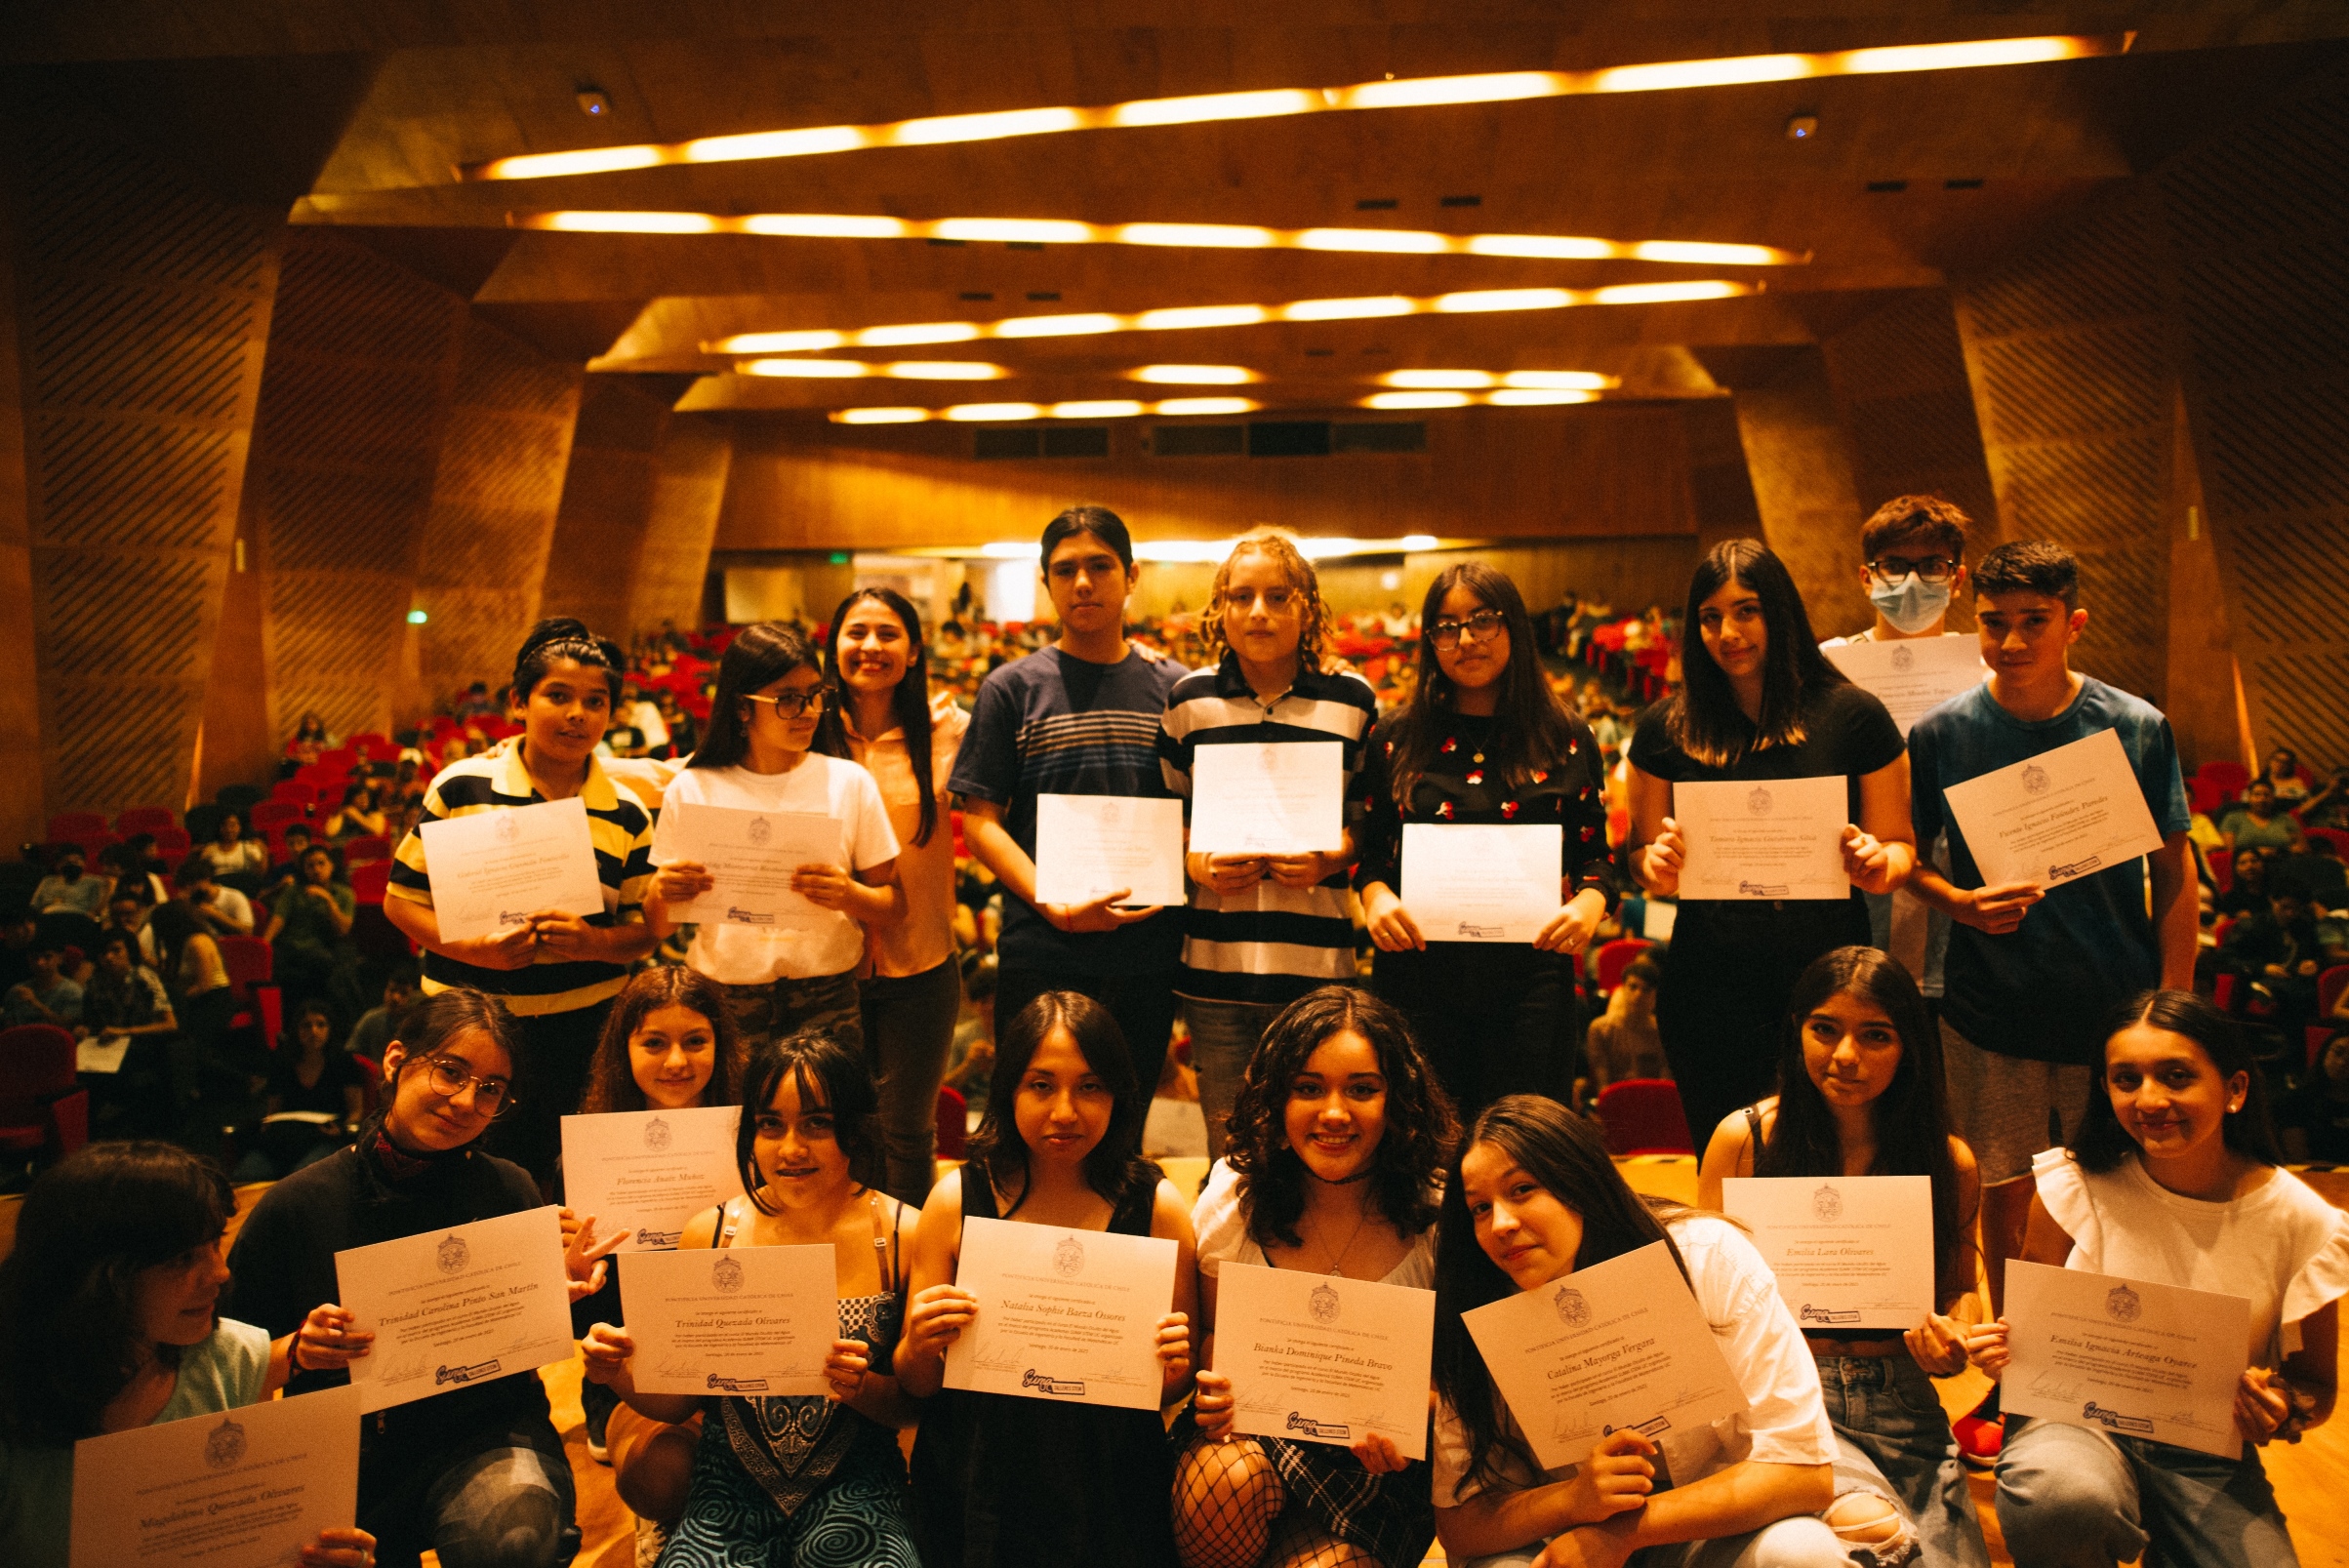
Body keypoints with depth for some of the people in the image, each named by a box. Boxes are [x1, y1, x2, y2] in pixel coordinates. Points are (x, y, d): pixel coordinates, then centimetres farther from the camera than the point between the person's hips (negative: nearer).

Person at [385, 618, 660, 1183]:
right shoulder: (461, 787, -1)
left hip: (584, 1030, 1)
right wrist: (474, 948, -16)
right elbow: (400, 900, 1)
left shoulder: (626, 815, 3)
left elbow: (646, 929, 5)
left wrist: (590, 942, -16)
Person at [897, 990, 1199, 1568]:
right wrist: (920, 1350, -15)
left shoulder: (1158, 1206, -2)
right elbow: (915, 1385, 6)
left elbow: (1175, 1389, 8)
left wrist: (1173, 1372, -13)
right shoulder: (956, 1199, -1)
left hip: (1107, 1493, 0)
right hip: (975, 1492, 1)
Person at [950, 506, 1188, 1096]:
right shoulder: (1012, 688, 1)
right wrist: (1055, 905, -15)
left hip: (1148, 954, 2)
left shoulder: (1173, 688, 7)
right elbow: (980, 822, -2)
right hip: (1041, 958, -2)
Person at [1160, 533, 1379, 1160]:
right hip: (1216, 962, 1)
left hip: (1315, 963, -1)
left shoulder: (1353, 700, 5)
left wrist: (1330, 858, -9)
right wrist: (1196, 865, -6)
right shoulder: (1187, 699, 7)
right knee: (1228, 1148, 8)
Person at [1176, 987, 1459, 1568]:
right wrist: (1211, 1388, -14)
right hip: (1254, 1428, 1)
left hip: (1380, 1459, -1)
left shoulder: (1437, 1217, -12)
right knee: (1225, 1480, -32)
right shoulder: (1233, 1199, -7)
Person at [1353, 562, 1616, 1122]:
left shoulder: (1567, 738, 6)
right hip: (1417, 975, 1)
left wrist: (1589, 905, -12)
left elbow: (1596, 854, 8)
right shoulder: (1396, 738, 7)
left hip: (1531, 979, 0)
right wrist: (1374, 894, -10)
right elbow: (1369, 849, 10)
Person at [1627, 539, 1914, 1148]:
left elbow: (1900, 845, 6)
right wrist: (1655, 865, -13)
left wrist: (1880, 863, -16)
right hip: (1709, 984, 1)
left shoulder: (1851, 715, 0)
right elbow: (1642, 854, 9)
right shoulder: (1667, 727, 2)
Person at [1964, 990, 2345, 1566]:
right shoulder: (2074, 1186, -7)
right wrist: (2004, 1345, -18)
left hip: (2209, 1456, 1)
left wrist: (2285, 1410, -15)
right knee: (2062, 1497, -34)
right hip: (2077, 1415, -1)